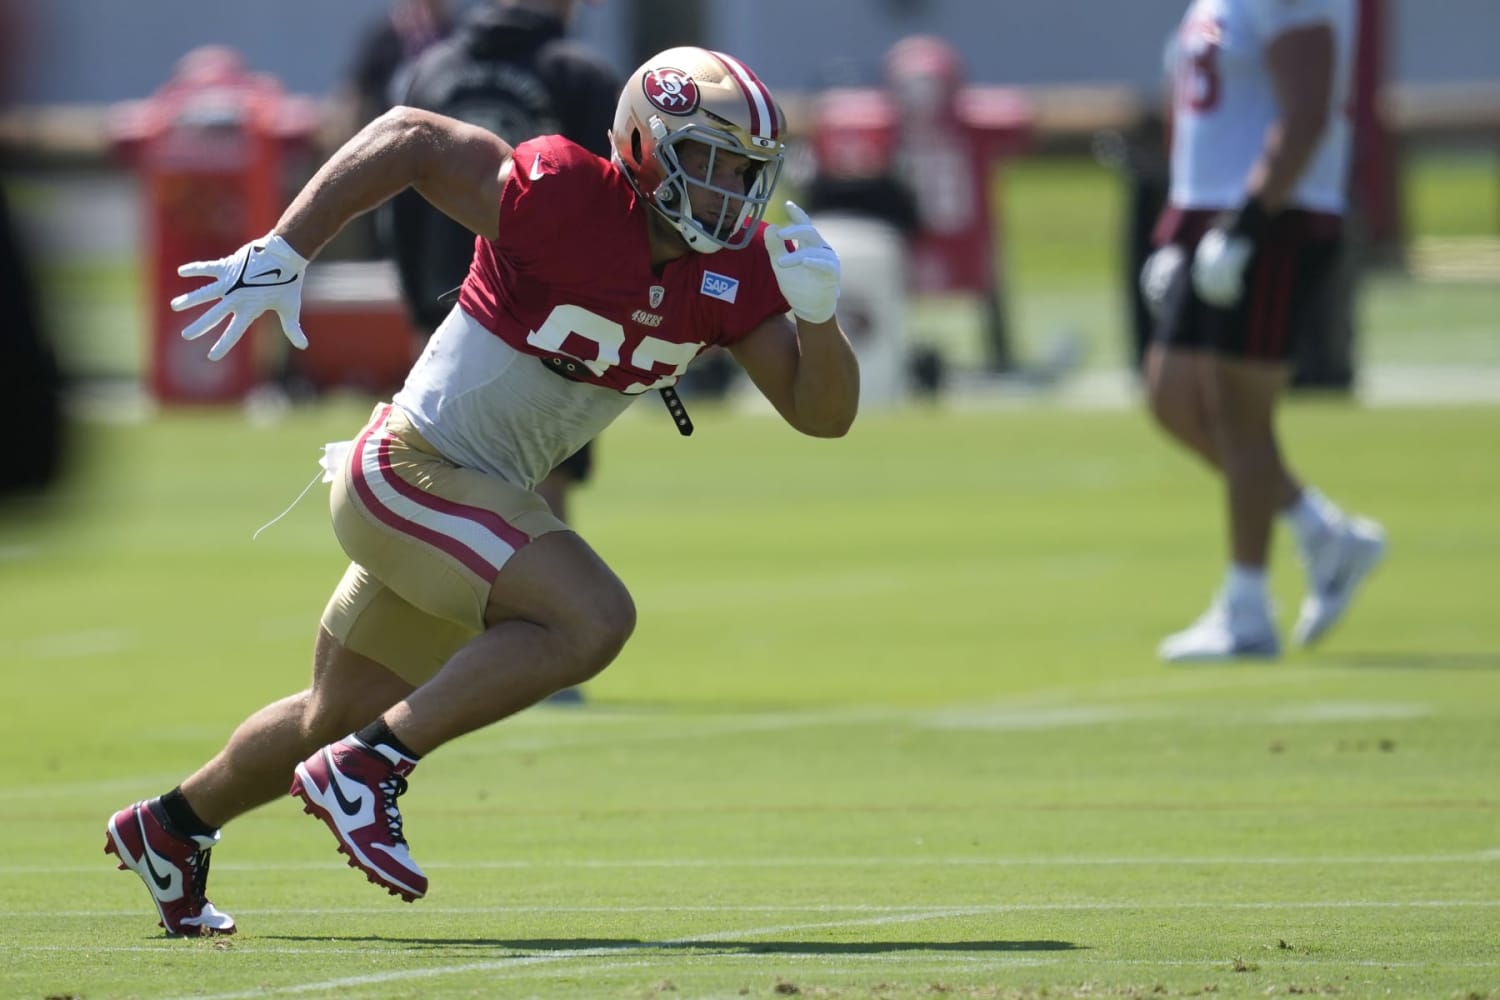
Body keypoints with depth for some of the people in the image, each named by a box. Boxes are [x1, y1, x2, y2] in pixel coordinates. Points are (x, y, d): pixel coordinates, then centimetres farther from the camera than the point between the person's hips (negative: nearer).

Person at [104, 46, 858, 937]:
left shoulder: (736, 268, -3)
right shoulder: (562, 201, -23)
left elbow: (823, 413, -3)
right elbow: (410, 137, -16)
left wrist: (818, 313, -23)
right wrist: (281, 257, -16)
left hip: (482, 498, 9)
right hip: (411, 470, -9)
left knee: (343, 717, 24)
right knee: (593, 619, -27)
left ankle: (172, 827, 46)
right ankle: (368, 769, -20)